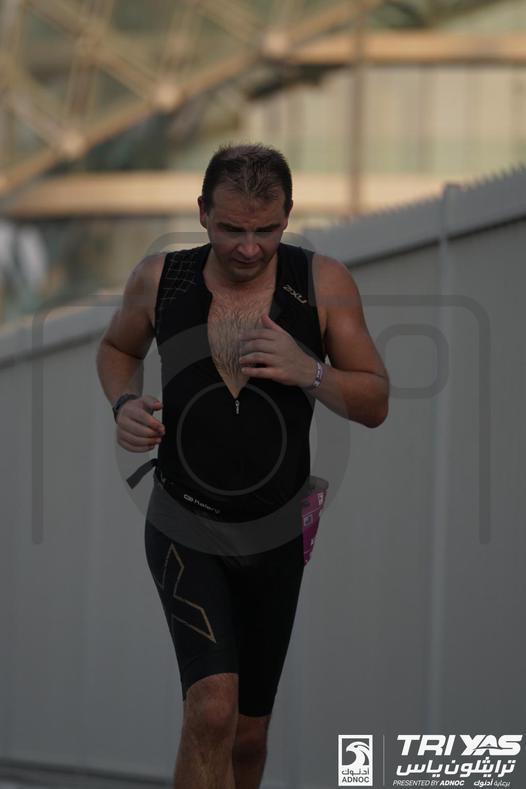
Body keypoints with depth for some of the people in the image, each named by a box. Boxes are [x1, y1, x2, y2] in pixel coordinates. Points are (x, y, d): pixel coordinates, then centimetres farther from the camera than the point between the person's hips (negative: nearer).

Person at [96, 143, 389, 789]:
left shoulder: (324, 285, -7)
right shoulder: (160, 280, -6)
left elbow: (375, 404, -1)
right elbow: (116, 348, 16)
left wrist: (310, 373, -20)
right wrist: (125, 404, -5)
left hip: (277, 537, 2)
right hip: (184, 529, -2)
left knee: (249, 734, 14)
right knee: (212, 709, -24)